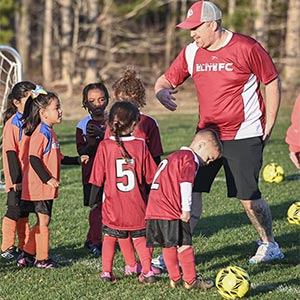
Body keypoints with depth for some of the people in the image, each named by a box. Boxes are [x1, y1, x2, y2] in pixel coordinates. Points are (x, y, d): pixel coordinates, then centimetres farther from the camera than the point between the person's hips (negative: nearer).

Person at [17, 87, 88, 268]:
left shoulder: (50, 132, 16)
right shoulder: (41, 133, -16)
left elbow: (59, 159, 23)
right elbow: (34, 159, -23)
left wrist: (78, 160, 16)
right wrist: (47, 179, -24)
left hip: (46, 187, 10)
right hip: (38, 187, -10)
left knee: (43, 221, 14)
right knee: (43, 221, -2)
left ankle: (27, 255, 20)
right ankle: (42, 259, 6)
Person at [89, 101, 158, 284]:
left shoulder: (105, 147, -9)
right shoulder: (141, 145, -8)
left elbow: (97, 178, -4)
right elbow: (150, 177, 0)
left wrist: (93, 200, 8)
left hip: (113, 207, 0)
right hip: (137, 207, 0)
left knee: (110, 236, 17)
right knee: (140, 238, 13)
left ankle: (107, 271, 13)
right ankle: (148, 271, 4)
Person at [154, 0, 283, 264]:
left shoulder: (246, 48, -11)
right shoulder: (191, 52, 3)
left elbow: (272, 82, -4)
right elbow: (166, 79, 9)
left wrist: (269, 125, -6)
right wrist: (161, 91, -17)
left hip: (244, 136, -5)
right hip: (207, 133, 5)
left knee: (248, 196, -2)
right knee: (190, 190, -3)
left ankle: (270, 246, 19)